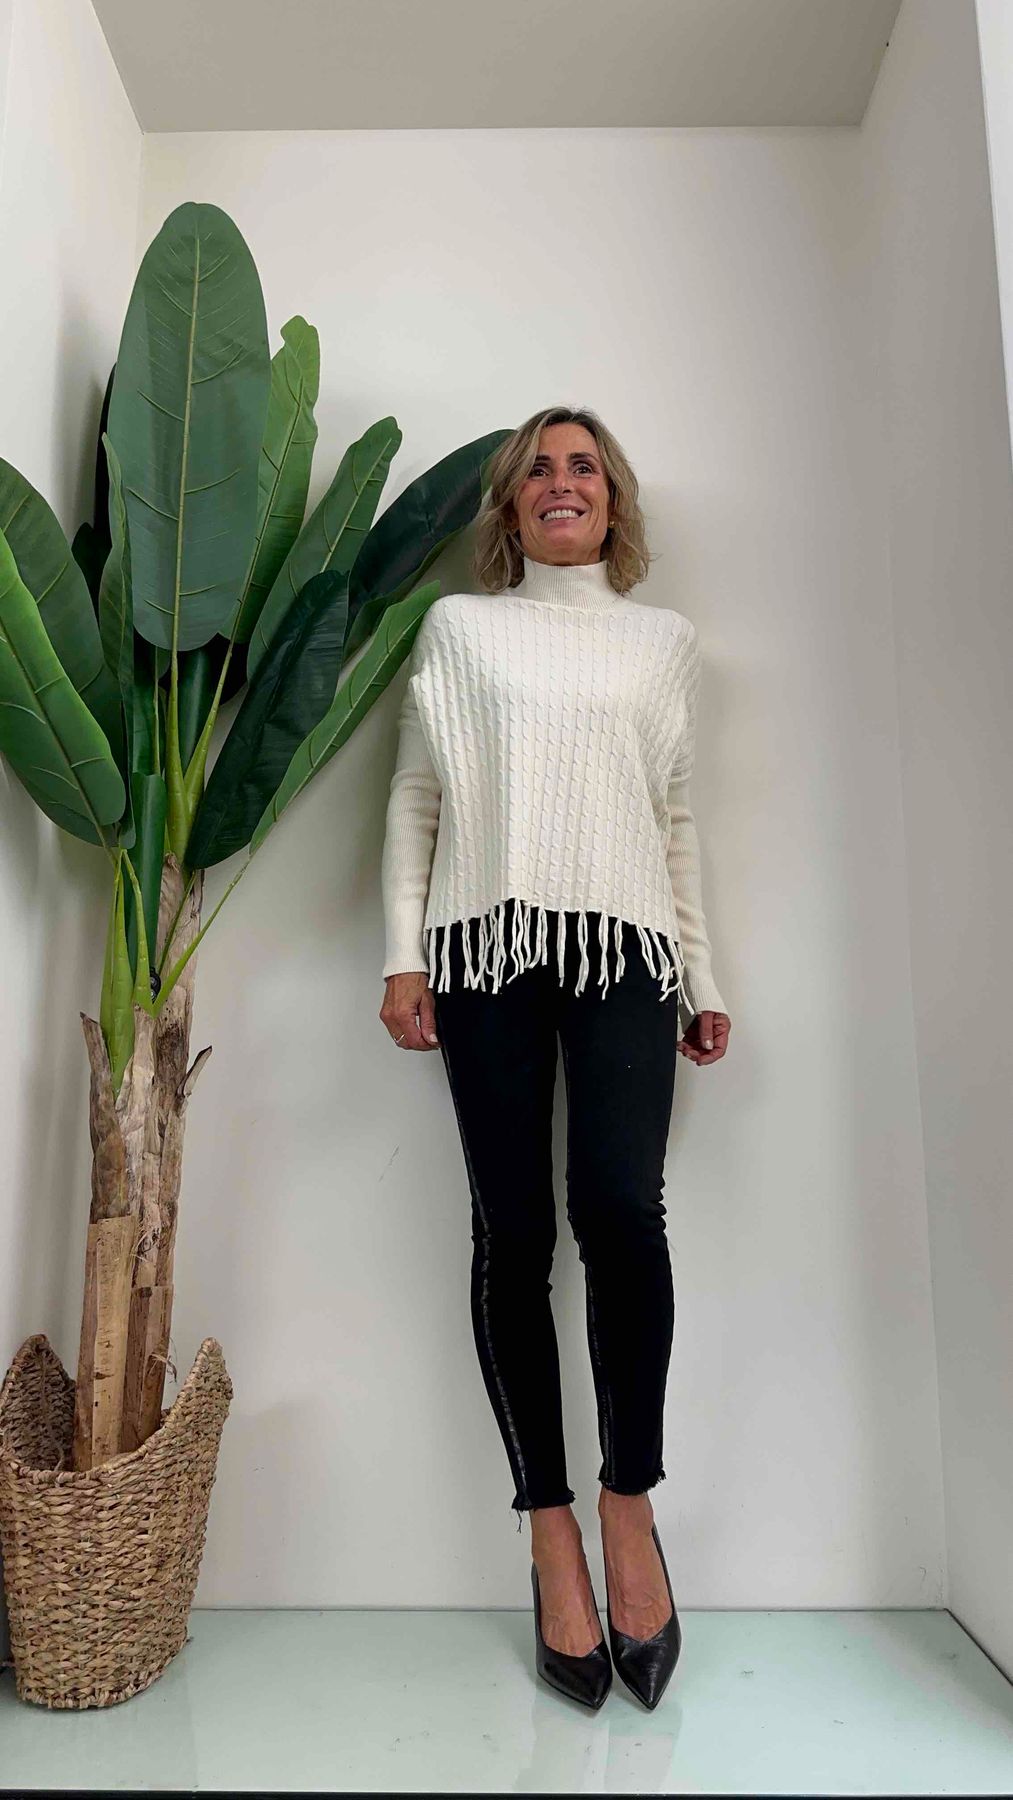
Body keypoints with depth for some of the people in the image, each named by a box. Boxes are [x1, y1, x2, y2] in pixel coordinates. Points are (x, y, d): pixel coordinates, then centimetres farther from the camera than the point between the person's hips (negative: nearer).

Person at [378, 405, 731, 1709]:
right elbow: (414, 798, 10)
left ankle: (630, 1502, 5)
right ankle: (551, 1536, 10)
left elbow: (678, 820, 17)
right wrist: (402, 956, 0)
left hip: (626, 944, 1)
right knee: (513, 1231, -2)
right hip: (489, 943, 0)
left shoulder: (664, 641, 19)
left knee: (621, 1211, -16)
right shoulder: (459, 625, 16)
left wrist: (703, 979, 12)